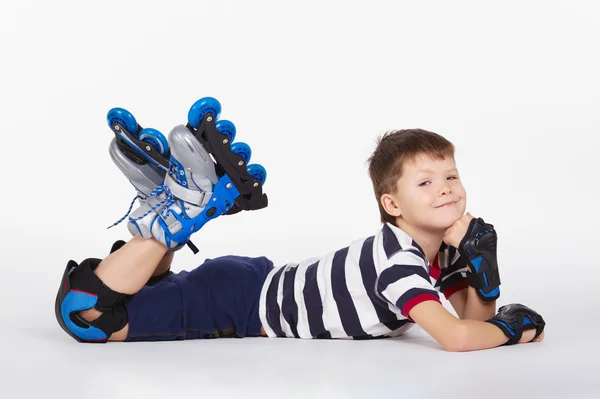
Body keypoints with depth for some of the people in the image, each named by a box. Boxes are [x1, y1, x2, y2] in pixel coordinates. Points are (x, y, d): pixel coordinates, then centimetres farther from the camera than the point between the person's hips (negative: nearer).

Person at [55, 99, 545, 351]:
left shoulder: (443, 248, -5)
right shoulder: (398, 259, -32)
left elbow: (475, 316, 0)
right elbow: (455, 337, -40)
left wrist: (483, 269, -18)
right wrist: (510, 328, -22)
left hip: (267, 284, 8)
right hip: (239, 303, -8)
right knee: (84, 310, -13)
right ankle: (173, 214, -3)